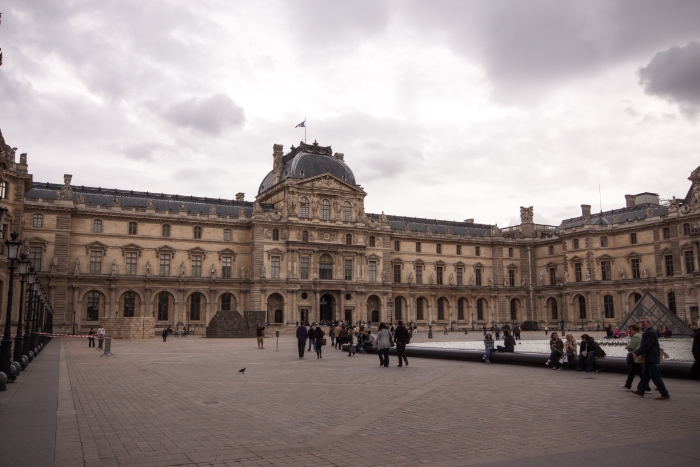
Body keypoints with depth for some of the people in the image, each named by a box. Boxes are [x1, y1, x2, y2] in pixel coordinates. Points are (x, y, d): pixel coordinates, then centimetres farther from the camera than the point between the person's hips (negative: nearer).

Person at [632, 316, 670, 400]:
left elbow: (646, 346, -23)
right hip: (649, 358, 10)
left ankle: (665, 394, -1)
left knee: (655, 377, -6)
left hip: (651, 359, -10)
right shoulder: (646, 332, 14)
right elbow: (643, 345, 18)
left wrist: (637, 353, -15)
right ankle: (640, 391, 22)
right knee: (645, 375, 15)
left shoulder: (651, 333, -19)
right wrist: (638, 353, 6)